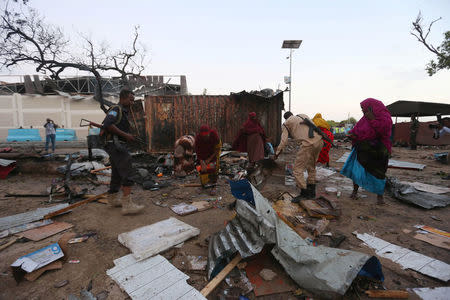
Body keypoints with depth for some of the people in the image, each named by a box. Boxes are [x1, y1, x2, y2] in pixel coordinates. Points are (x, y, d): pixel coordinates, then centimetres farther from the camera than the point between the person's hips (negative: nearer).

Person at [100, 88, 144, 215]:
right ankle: (127, 204, -19)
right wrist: (125, 135, -20)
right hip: (116, 144, -10)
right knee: (127, 172, -16)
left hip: (119, 146, 10)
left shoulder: (123, 112, 23)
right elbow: (108, 124, -24)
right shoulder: (116, 109, -7)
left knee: (117, 173, 18)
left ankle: (113, 198, 32)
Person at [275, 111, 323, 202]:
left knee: (298, 168, 3)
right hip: (319, 141, 7)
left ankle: (304, 193, 5)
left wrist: (277, 152, 16)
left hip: (308, 143, -7)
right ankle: (311, 191, 31)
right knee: (311, 167, 22)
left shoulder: (286, 123, 12)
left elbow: (284, 141, 7)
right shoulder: (304, 116, 28)